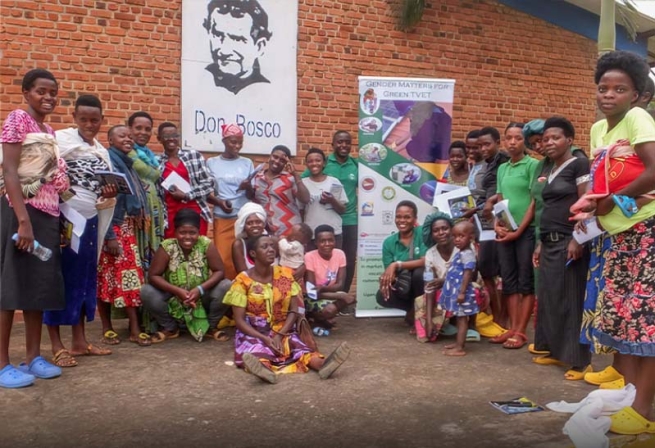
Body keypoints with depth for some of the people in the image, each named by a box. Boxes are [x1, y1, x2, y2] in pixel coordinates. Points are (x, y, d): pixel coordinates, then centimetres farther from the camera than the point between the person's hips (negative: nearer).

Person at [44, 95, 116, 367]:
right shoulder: (60, 139, -4)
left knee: (84, 278, 9)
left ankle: (79, 341, 18)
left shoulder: (102, 151, 15)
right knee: (58, 278, -2)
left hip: (89, 220, 7)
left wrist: (109, 194, -3)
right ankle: (57, 346, 4)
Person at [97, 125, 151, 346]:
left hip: (128, 228, 7)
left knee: (131, 275, 3)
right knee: (107, 276, 0)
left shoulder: (128, 164, 15)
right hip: (111, 229, -7)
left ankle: (135, 328, 6)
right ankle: (107, 328, 11)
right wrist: (109, 236, -20)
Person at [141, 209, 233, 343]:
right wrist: (177, 291, -30)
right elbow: (154, 276, -17)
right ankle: (170, 328, 4)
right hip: (174, 299, 0)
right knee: (147, 292, -24)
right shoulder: (167, 247, -18)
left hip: (202, 297, 0)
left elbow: (219, 271, -16)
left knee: (227, 287, -25)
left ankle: (211, 326, 2)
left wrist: (200, 289, -31)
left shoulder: (206, 244, -17)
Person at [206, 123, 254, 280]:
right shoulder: (212, 163, 6)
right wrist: (219, 202, -13)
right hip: (222, 219, -1)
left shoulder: (247, 163, 9)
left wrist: (247, 187, -16)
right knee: (223, 259, -4)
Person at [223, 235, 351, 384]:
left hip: (283, 331, 3)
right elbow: (239, 321, -9)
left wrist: (279, 335, -16)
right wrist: (265, 338, -22)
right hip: (253, 333, -2)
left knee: (298, 345, -28)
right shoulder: (243, 280, -7)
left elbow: (294, 311, 0)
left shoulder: (285, 275, 3)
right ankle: (261, 367, -68)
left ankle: (322, 364, -57)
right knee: (254, 351, -35)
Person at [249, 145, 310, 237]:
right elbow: (251, 199, 21)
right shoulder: (257, 177, 9)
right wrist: (248, 188, 1)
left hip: (289, 231, -3)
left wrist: (295, 174, -17)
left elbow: (305, 200, -15)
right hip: (265, 231, 3)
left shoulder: (290, 178, -3)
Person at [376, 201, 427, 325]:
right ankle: (414, 309, 2)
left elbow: (426, 261, -23)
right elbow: (389, 270, -4)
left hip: (422, 283, -3)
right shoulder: (389, 242, -2)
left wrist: (397, 264, -30)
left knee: (418, 273, -35)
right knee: (382, 296, -24)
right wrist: (386, 278, -28)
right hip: (404, 287, 3)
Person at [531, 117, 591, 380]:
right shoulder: (549, 171, 18)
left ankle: (580, 360, 3)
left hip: (569, 241, -8)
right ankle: (556, 351, 22)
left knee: (571, 298, -5)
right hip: (550, 242, 8)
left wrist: (577, 240, -21)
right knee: (549, 297, 10)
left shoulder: (579, 165, -6)